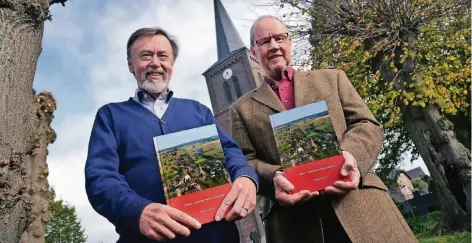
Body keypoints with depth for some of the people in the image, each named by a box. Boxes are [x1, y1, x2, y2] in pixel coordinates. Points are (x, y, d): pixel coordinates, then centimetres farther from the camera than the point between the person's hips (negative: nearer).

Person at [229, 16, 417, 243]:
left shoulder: (331, 78, 17)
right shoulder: (242, 108, 14)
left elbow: (369, 126, 8)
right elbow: (244, 161, 4)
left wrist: (351, 154, -14)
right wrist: (274, 177, -17)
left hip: (359, 201, 2)